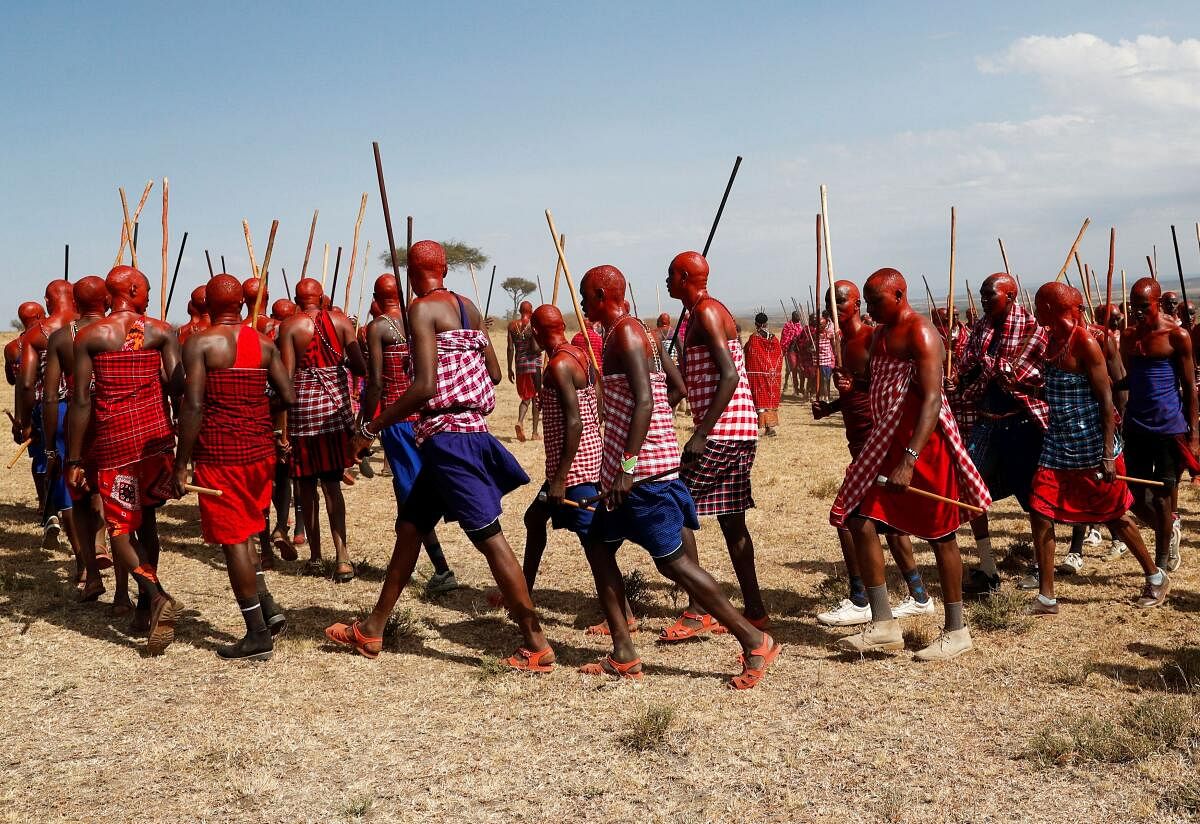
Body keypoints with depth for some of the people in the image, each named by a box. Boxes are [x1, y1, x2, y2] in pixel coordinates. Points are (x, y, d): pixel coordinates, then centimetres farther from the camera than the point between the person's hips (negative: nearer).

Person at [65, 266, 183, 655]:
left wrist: (73, 460, -2)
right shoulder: (161, 331, 2)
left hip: (113, 439, -2)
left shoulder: (89, 337, -1)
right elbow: (179, 389, -5)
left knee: (120, 528, 3)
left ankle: (158, 598, -19)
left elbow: (81, 401, -5)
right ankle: (145, 608, 24)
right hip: (156, 433, 3)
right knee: (146, 515, 19)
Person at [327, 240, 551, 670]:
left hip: (446, 436, -9)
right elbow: (494, 373, 14)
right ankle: (372, 630, 26)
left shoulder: (422, 309, -11)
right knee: (410, 525, 16)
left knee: (489, 537, -5)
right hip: (472, 429, 9)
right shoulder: (468, 306, 11)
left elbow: (425, 385, -20)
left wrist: (371, 428, -12)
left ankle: (537, 645, 0)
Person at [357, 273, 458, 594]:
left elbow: (376, 381, -12)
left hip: (397, 416, -6)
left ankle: (442, 569, -9)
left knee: (411, 493, -3)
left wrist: (365, 424, -5)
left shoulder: (377, 327, -6)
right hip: (426, 412, 6)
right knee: (409, 488, 18)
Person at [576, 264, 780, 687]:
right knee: (598, 544, 13)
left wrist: (628, 465, -26)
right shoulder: (632, 332, 16)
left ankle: (755, 643, 0)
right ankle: (624, 656, 15)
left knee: (673, 561, -7)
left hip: (644, 465, -11)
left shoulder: (625, 334, -13)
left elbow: (644, 400, -23)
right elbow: (675, 387, 20)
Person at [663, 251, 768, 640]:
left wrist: (701, 434, -23)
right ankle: (754, 611, 18)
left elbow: (730, 376, -21)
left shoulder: (706, 312, -11)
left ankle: (696, 612, -5)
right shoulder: (700, 313, 19)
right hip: (739, 431, 10)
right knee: (731, 519, 13)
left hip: (722, 431, -10)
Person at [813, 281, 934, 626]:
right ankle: (918, 597, 23)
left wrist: (855, 385, -30)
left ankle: (859, 602, -1)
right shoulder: (844, 342, 16)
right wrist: (829, 407, 9)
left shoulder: (871, 338, -13)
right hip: (860, 441, 10)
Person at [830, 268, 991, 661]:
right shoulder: (881, 333, 13)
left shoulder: (920, 333, -15)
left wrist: (909, 460, -32)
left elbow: (932, 398, -25)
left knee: (940, 536, 2)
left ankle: (956, 631, 15)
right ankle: (884, 623, 9)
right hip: (886, 439, 9)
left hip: (923, 441, -9)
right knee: (860, 521, 2)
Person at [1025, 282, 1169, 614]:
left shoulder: (1085, 343, -16)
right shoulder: (1054, 340, 6)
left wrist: (1108, 453, -20)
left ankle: (1156, 578, 31)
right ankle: (1046, 598, 7)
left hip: (1092, 449, -7)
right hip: (1059, 446, 7)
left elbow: (1106, 400, -17)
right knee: (1041, 513, 0)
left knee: (1115, 516, 8)